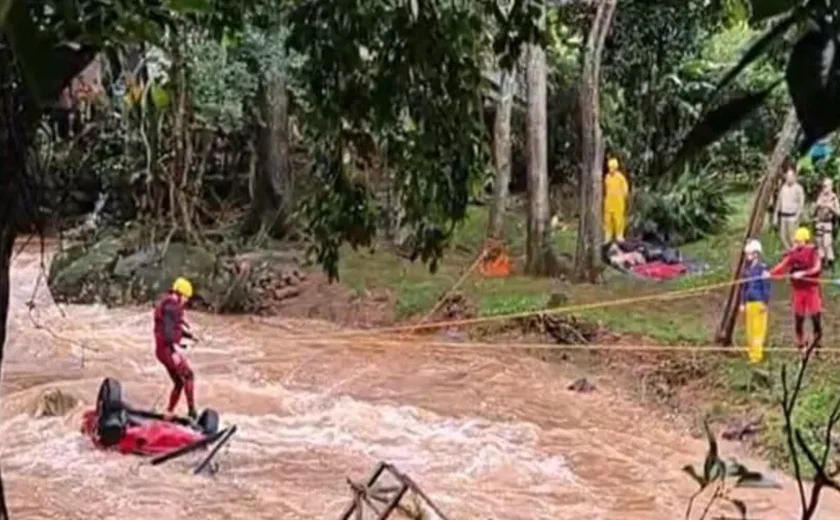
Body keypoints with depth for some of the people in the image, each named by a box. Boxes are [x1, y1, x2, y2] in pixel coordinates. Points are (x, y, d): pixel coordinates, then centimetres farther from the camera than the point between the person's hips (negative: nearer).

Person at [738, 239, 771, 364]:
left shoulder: (762, 268, -9)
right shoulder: (747, 269, 12)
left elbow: (766, 287, -8)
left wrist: (765, 302, -10)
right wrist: (742, 303, 16)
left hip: (759, 302, -7)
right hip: (748, 303, 7)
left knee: (758, 329, -6)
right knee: (749, 330, 9)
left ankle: (757, 355, -3)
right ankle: (751, 353, 15)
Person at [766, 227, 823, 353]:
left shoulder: (813, 252, -6)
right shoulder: (792, 254, 3)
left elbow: (817, 268, -19)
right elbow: (782, 266, -6)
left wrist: (803, 273, -32)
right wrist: (770, 273, -22)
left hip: (812, 288, -3)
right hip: (797, 289, 3)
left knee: (816, 316, -4)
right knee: (798, 317, 5)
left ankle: (817, 342, 9)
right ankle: (800, 345, 15)